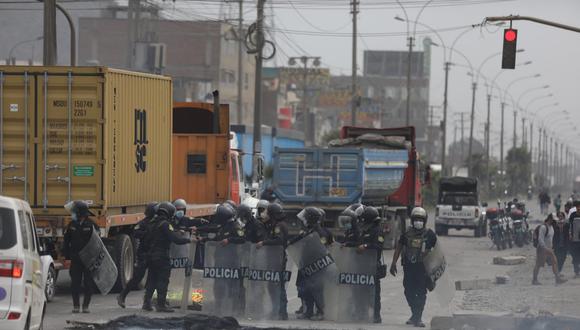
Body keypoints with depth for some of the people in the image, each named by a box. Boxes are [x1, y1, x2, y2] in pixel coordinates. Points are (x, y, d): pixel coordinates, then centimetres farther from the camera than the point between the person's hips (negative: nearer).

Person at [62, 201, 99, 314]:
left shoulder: (91, 225, -4)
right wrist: (67, 255, 5)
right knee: (75, 283, 2)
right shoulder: (72, 225, 7)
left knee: (88, 283, 0)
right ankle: (76, 305, 9)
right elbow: (66, 241, 12)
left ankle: (85, 306, 7)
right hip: (75, 260, 3)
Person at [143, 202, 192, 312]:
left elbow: (147, 240, 18)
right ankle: (161, 305, -4)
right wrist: (189, 240, -10)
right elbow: (175, 239, -20)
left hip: (151, 256, 8)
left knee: (152, 280, 13)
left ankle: (146, 303, 13)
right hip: (162, 257, -8)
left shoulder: (152, 223, 12)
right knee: (163, 281, -3)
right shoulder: (165, 224, -14)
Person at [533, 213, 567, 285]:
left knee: (555, 262, 0)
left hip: (548, 249, 9)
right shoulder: (543, 227, -19)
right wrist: (546, 248, -29)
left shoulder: (551, 226, 10)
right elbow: (540, 239, -25)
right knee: (538, 265, 0)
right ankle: (534, 280, 10)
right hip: (542, 249, -9)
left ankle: (558, 279, -1)